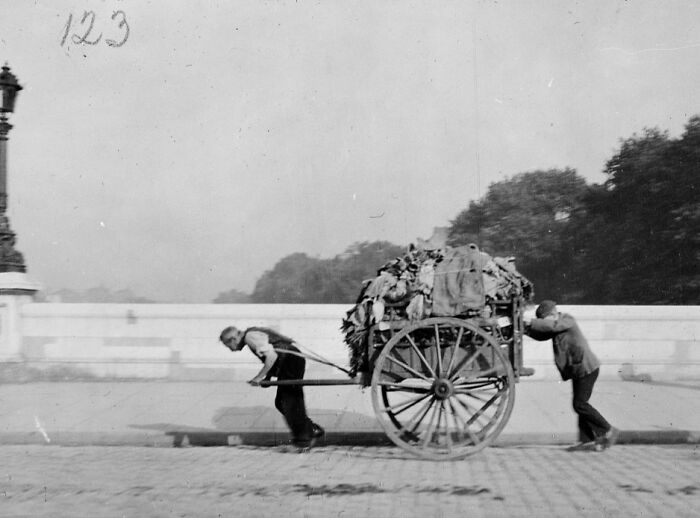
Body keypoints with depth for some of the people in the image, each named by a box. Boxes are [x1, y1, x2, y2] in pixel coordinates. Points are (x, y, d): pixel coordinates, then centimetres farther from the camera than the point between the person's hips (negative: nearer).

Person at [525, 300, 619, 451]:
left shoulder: (568, 320, -12)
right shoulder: (558, 325, 14)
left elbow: (551, 325, -28)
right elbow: (542, 336, 14)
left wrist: (532, 323, -21)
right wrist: (527, 330, -1)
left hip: (586, 368, -10)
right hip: (578, 370, 10)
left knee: (579, 404, -10)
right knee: (581, 404, 8)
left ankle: (609, 430, -3)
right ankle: (587, 440, 10)